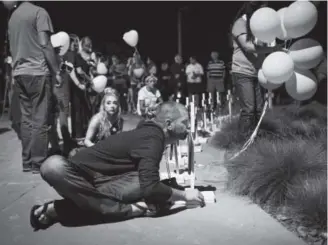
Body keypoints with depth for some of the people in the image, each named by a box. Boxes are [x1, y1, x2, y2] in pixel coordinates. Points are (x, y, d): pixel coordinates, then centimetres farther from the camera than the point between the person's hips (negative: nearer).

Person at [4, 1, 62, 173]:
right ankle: (38, 163, -2)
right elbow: (44, 44, -14)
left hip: (19, 73, 7)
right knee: (40, 120, -4)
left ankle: (27, 161, 12)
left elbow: (12, 48, 18)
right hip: (38, 72, -7)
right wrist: (57, 71, -11)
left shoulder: (12, 17, 16)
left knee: (26, 118, 9)